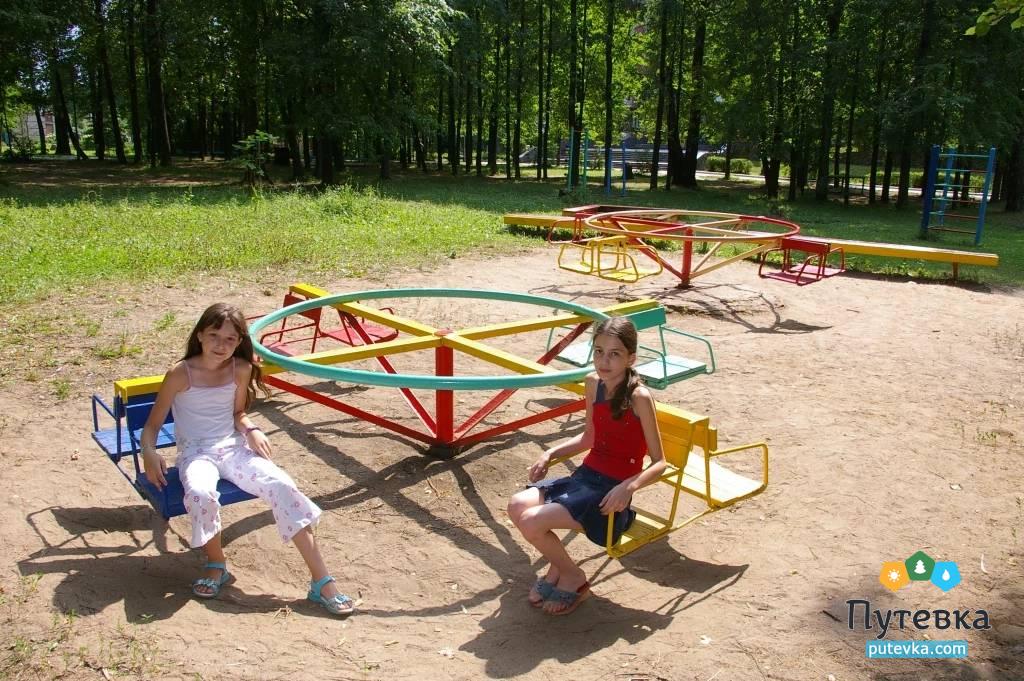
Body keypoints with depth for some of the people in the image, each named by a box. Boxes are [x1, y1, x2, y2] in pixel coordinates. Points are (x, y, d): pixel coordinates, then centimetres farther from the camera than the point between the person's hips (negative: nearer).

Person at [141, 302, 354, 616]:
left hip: (233, 446, 3)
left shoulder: (241, 369, 2)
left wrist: (252, 430, -3)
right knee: (201, 493, -38)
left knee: (282, 486, -23)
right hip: (195, 452, -3)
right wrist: (149, 453, -23)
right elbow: (152, 425, -3)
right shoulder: (180, 374, -9)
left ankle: (322, 581, -22)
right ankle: (216, 565, -6)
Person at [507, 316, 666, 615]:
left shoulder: (639, 397, -17)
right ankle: (557, 567, 11)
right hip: (585, 476, 7)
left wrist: (629, 486, -30)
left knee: (532, 522, -21)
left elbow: (659, 462, -13)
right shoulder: (594, 384, 3)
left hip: (612, 490, -7)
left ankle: (573, 578, 7)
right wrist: (551, 453, 6)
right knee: (518, 506, -13)